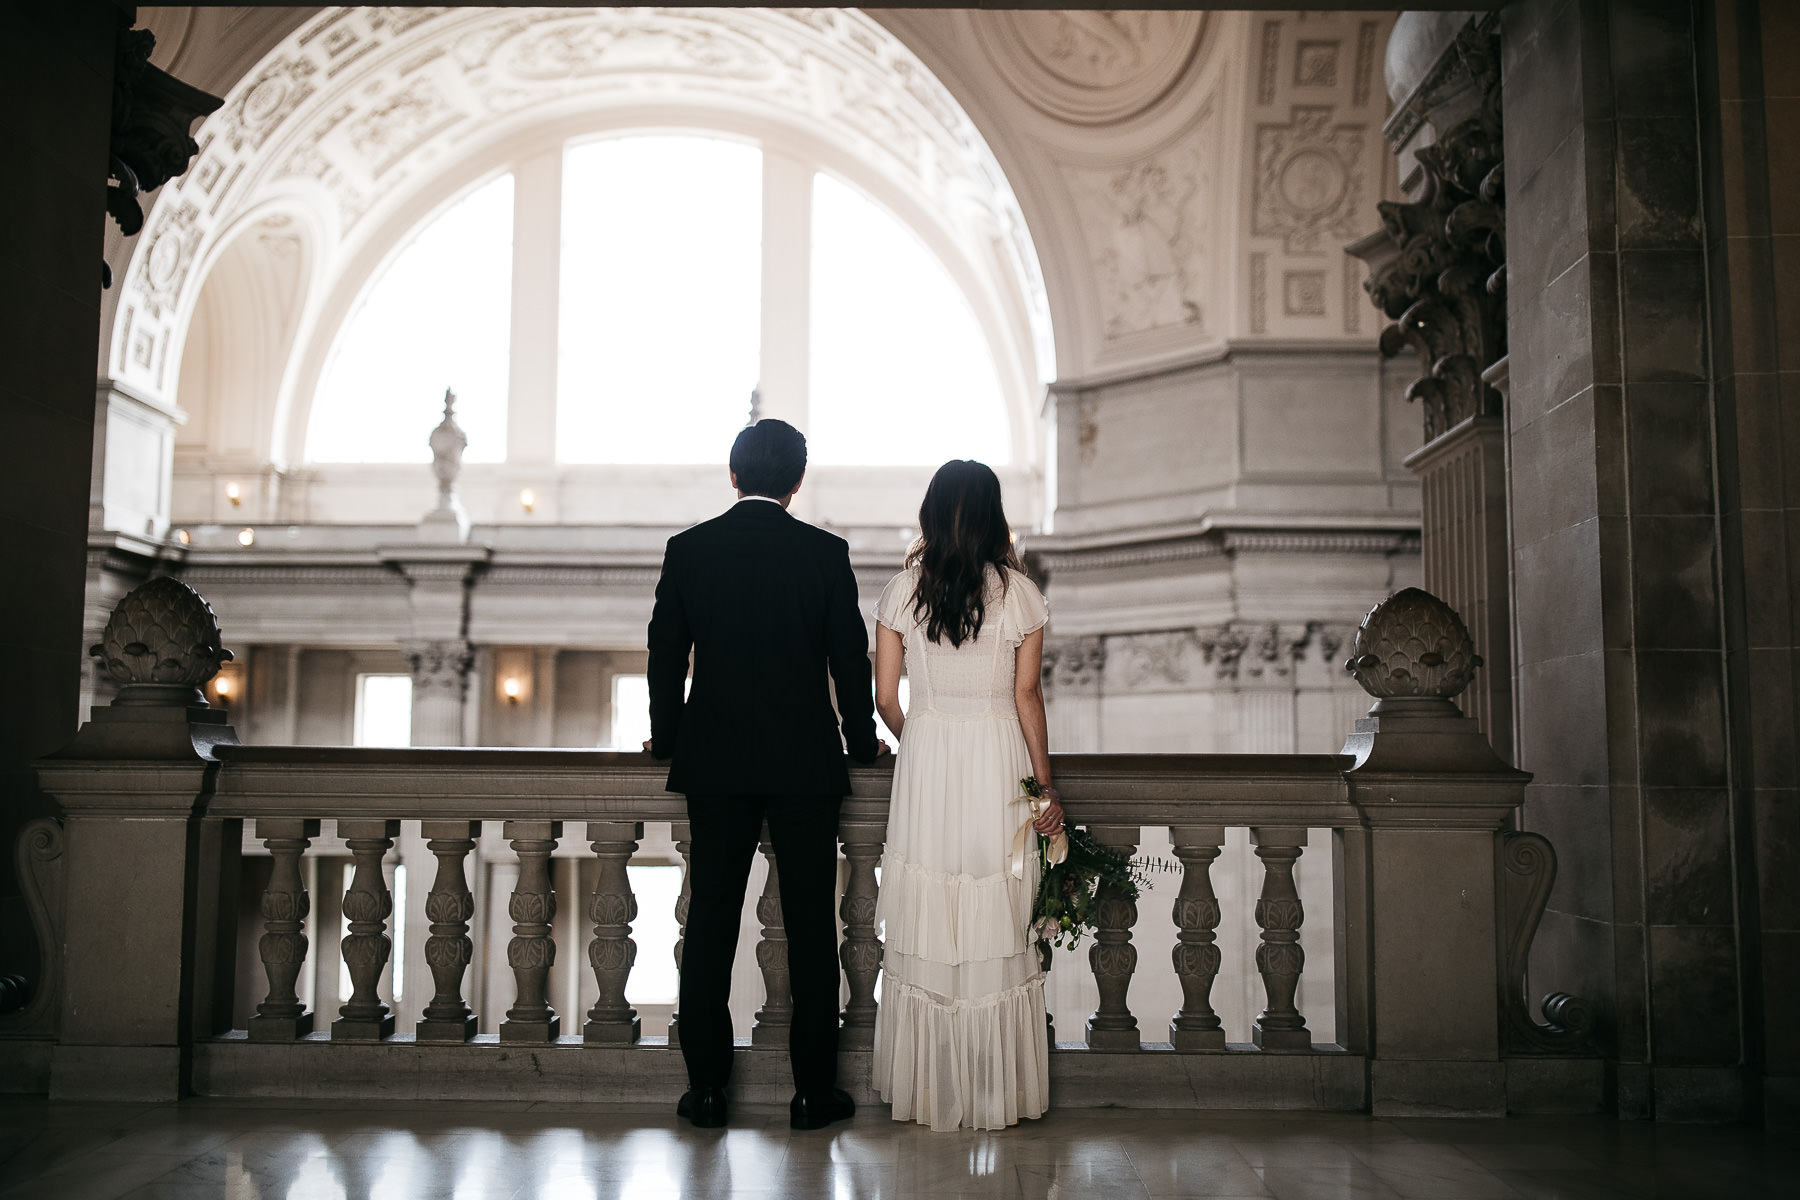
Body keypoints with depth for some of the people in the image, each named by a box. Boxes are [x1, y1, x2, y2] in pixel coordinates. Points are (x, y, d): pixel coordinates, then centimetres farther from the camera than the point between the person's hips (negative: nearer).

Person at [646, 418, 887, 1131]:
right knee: (810, 926, 6)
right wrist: (864, 744, 14)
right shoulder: (826, 553, -4)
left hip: (714, 761, 2)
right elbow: (851, 659, 0)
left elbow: (666, 657, 4)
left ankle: (706, 1089, 13)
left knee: (710, 924, 8)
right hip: (805, 763, -1)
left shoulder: (688, 549, 0)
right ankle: (813, 1091, 12)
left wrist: (666, 739, 19)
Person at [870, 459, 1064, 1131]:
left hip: (925, 764, 1)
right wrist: (1045, 785, 2)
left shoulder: (903, 591, 2)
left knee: (925, 929, 8)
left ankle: (926, 1090, 16)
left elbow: (885, 697, 3)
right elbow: (1027, 694, -3)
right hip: (999, 760, -1)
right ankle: (998, 1092, 14)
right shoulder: (1019, 592, -2)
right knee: (997, 929, 5)